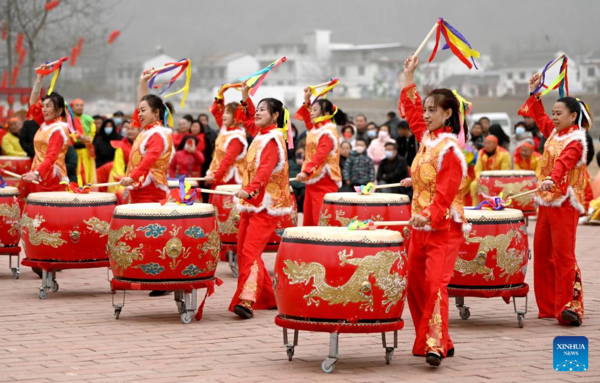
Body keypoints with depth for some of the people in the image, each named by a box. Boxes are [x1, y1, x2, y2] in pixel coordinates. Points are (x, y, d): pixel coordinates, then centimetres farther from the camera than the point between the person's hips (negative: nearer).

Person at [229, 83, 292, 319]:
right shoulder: (260, 133, 14)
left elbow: (265, 169, -28)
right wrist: (245, 98, 23)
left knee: (250, 251, -20)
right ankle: (267, 297, 19)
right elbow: (248, 120, 37)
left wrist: (249, 189, -42)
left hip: (266, 206, -10)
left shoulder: (273, 139, -13)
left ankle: (246, 301, -30)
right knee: (243, 251, 10)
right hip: (251, 204, 10)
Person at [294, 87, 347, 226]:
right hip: (312, 181, 10)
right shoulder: (315, 129, 15)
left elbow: (320, 155, -28)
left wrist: (306, 171, -39)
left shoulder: (328, 132, -14)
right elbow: (305, 118, 38)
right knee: (308, 222, 10)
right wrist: (307, 101, 25)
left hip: (325, 183, -10)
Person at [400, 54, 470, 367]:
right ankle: (434, 341, 17)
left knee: (435, 283, -17)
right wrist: (409, 78, 25)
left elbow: (446, 190, -22)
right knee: (415, 284, 9)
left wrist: (430, 215, -35)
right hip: (421, 225, 9)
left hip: (444, 226, -9)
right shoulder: (426, 137, 9)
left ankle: (435, 345, -19)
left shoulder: (450, 148, -15)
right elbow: (411, 111, 27)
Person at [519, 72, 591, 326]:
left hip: (564, 202, -9)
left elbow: (565, 161, -32)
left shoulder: (575, 140, -12)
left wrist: (553, 178, -49)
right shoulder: (554, 131, 12)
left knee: (563, 254, -12)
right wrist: (535, 93, 26)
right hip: (546, 200, 9)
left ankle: (569, 306, -12)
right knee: (542, 252, 7)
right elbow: (539, 117, 32)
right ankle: (548, 306, 12)